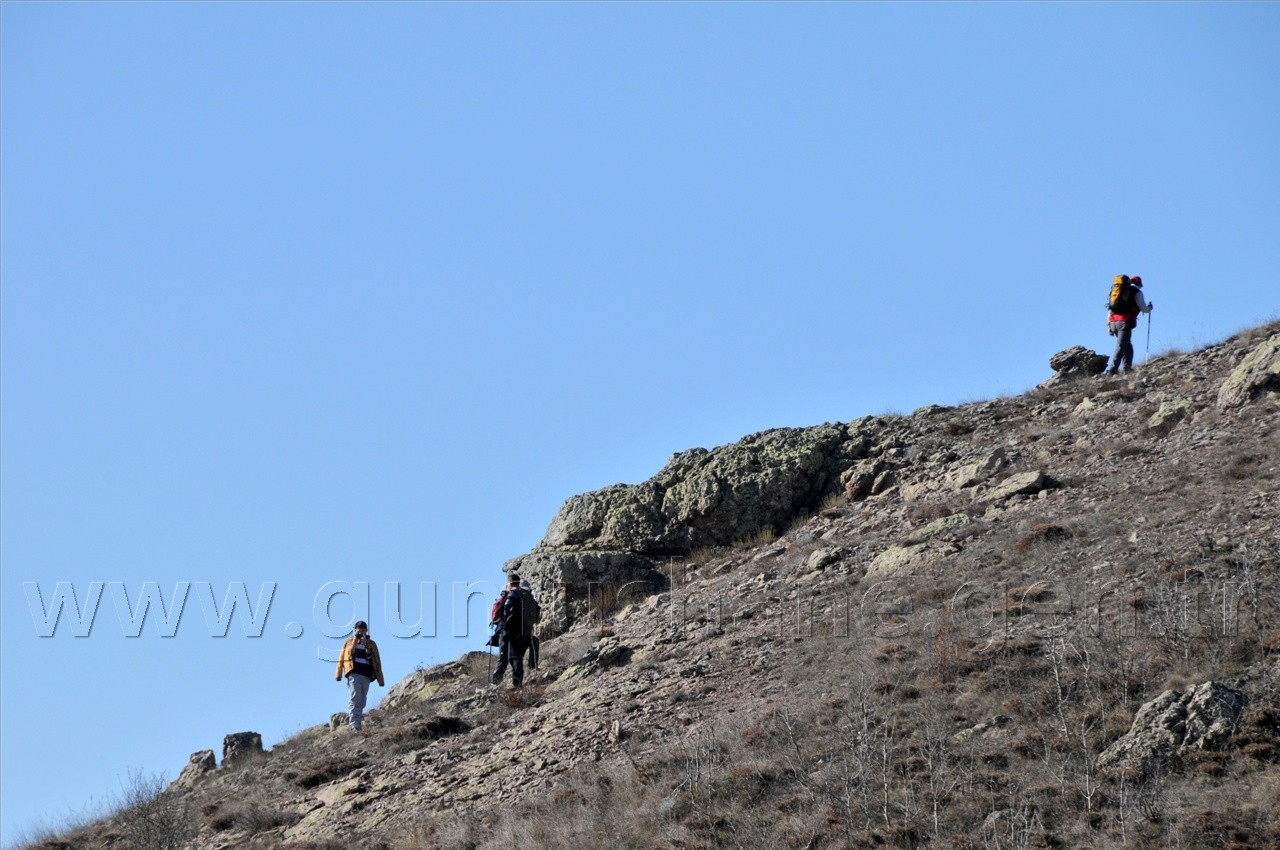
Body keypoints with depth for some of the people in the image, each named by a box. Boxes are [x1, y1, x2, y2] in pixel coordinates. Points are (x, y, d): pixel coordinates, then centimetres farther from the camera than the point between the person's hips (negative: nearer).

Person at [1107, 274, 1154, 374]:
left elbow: (1110, 308, 19)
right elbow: (1144, 309, 4)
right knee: (1121, 347, -10)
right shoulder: (1137, 292, 6)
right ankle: (1112, 370, -20)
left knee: (1127, 346, 18)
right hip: (1125, 322, -6)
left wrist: (1109, 325, 18)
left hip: (1113, 321, 6)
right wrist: (1150, 307, 27)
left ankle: (1127, 367, 7)